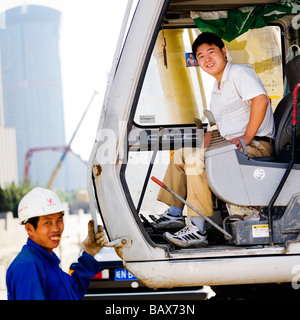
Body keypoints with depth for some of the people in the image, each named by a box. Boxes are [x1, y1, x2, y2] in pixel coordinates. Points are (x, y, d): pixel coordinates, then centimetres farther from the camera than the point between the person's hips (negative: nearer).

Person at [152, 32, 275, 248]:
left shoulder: (239, 72, -8)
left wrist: (246, 137, -26)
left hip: (257, 145, -10)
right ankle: (174, 214, 15)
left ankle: (197, 230, -31)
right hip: (229, 145, 10)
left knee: (195, 157, -27)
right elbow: (213, 129, 26)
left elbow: (260, 99, -25)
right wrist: (201, 149, 8)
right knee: (182, 153, 16)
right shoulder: (217, 91, 22)